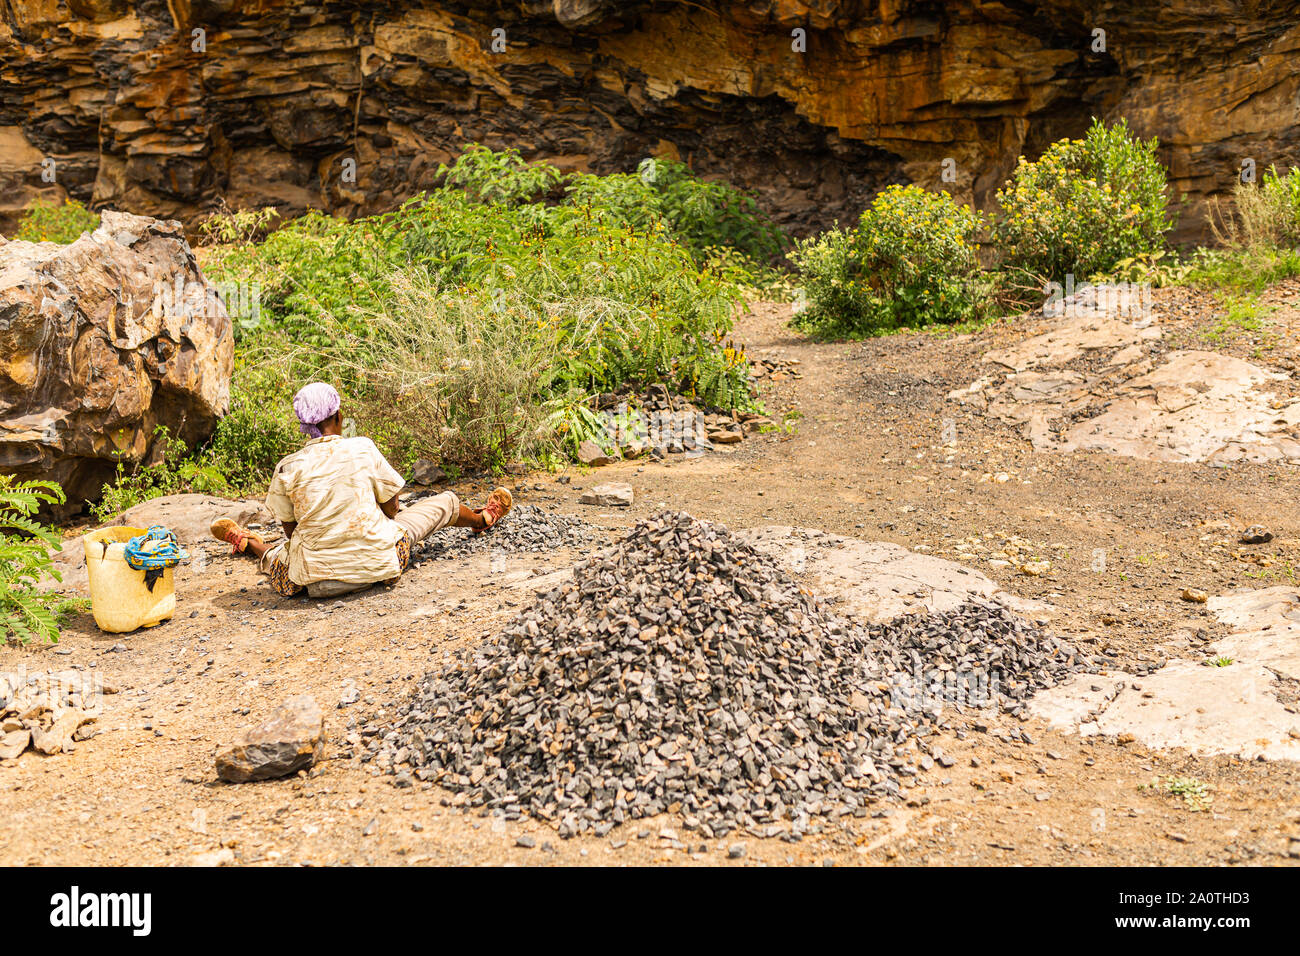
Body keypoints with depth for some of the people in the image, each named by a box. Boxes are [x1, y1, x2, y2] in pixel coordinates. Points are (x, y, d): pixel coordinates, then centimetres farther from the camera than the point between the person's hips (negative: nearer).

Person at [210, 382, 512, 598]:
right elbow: (391, 509, 2)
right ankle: (482, 519, 54)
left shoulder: (287, 469, -7)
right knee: (445, 501, 26)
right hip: (377, 562, 1)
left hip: (319, 581, 0)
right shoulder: (363, 449, -9)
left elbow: (290, 529, 5)